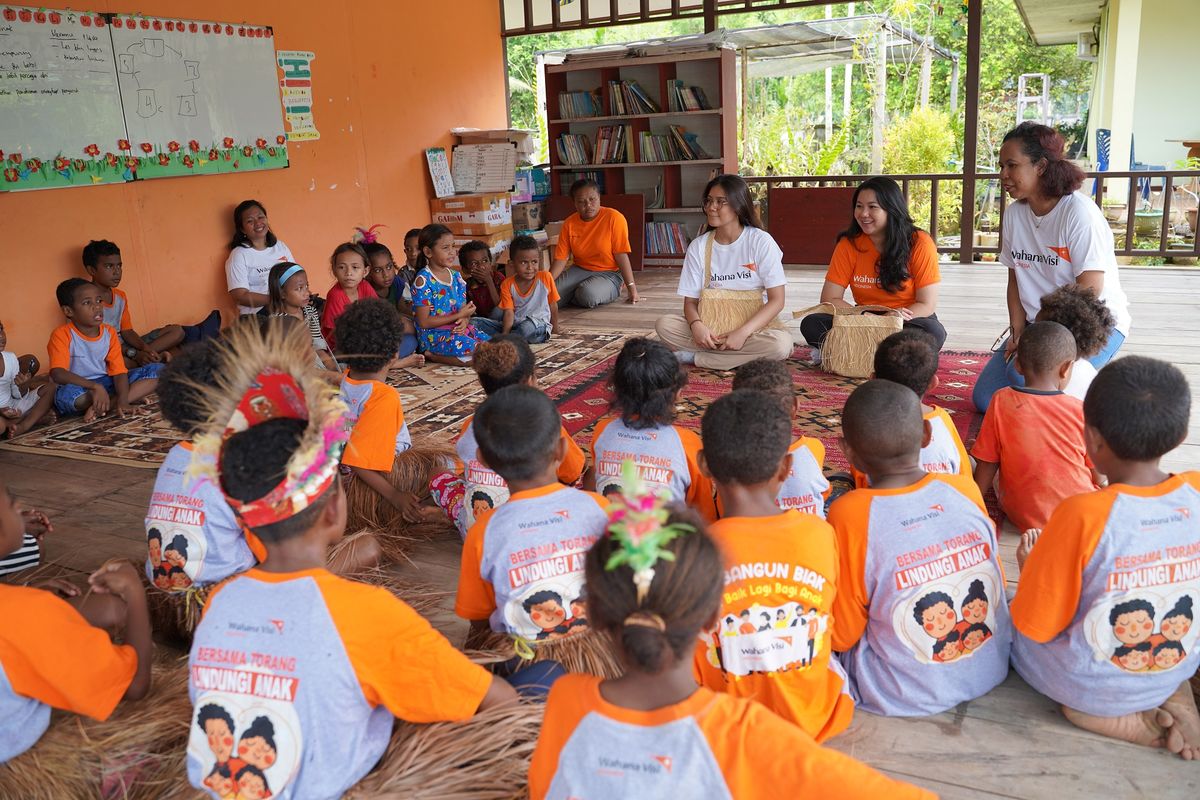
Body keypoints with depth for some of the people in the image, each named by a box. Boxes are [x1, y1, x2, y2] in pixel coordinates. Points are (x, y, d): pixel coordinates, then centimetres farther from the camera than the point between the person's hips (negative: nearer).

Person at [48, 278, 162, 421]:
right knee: (67, 394, -41)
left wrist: (122, 401, -26)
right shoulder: (62, 334, -13)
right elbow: (57, 373, -27)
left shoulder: (110, 333, 0)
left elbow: (119, 371, -6)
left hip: (107, 383, 5)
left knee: (157, 370, -10)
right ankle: (134, 396, -22)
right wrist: (95, 386, -40)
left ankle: (101, 407, -21)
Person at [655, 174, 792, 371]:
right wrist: (696, 325, -21)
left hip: (754, 326, -1)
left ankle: (695, 357, -20)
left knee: (781, 343, -34)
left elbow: (777, 300, -10)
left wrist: (742, 332, -23)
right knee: (664, 324, -21)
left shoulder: (761, 241, -7)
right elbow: (690, 301, 3)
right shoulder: (698, 247, 2)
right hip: (711, 327, 2)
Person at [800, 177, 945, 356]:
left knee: (933, 332, -36)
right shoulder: (849, 244, -5)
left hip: (908, 324, -1)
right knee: (811, 324, -22)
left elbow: (927, 305, -11)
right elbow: (829, 299, -7)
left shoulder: (919, 243, -11)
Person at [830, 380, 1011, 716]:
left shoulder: (849, 515, -22)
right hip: (990, 672, 5)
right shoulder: (966, 490, -10)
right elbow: (996, 585, 6)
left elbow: (842, 636, -12)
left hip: (902, 696, -4)